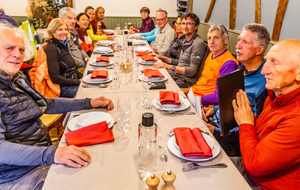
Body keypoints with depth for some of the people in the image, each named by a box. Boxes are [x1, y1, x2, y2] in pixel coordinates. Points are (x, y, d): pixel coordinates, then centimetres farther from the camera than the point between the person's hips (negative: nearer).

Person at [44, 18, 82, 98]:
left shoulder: (63, 45, 11)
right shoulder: (51, 48, -15)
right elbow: (55, 78, -20)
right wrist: (79, 82, -17)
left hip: (73, 81, 9)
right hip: (63, 88, -9)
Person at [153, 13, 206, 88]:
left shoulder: (198, 44, -16)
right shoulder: (185, 40, 13)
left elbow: (192, 71, -21)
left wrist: (169, 66, -26)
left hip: (186, 80, -9)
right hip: (177, 74, 9)